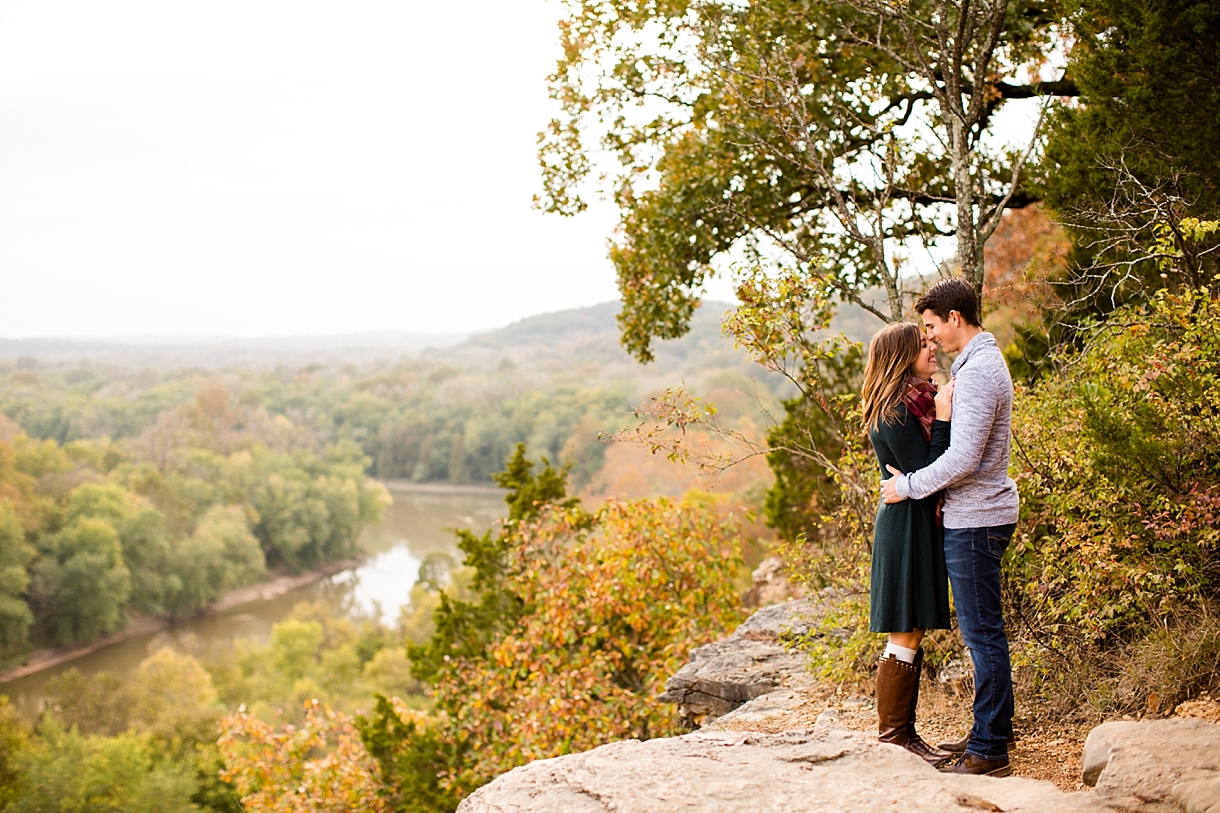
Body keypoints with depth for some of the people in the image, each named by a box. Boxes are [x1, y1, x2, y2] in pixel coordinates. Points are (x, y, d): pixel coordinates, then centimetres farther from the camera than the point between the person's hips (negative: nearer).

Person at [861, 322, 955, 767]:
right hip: (906, 525, -10)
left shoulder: (918, 400, 12)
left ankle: (903, 733, 21)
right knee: (905, 637, -4)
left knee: (912, 636, 14)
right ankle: (892, 737, 5)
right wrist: (943, 420, -20)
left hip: (920, 525, 10)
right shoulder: (895, 412, -17)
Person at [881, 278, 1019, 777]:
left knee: (983, 633, -6)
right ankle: (993, 731, 26)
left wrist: (909, 486, -11)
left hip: (975, 520, -11)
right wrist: (932, 488, 16)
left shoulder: (977, 371, -18)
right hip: (977, 514, 11)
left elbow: (963, 459, -23)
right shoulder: (984, 361, 16)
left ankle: (989, 752, -1)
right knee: (982, 630, 16)